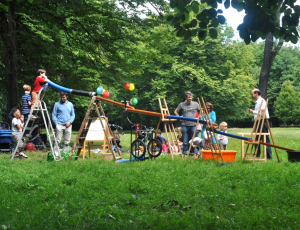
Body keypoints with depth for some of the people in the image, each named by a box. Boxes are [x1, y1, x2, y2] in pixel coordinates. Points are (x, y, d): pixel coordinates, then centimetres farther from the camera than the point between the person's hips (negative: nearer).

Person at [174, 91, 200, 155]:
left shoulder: (195, 104, 5)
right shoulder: (182, 104, 3)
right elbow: (175, 112, 15)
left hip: (193, 125, 1)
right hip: (184, 125, -1)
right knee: (185, 141, 0)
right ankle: (185, 152, 9)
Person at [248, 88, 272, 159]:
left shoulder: (261, 101, -12)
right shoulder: (257, 102, 19)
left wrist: (253, 111, -15)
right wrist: (252, 111, 13)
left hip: (263, 122, -10)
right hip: (258, 122, 10)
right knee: (257, 139, 11)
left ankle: (268, 155, -6)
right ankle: (257, 155, 17)